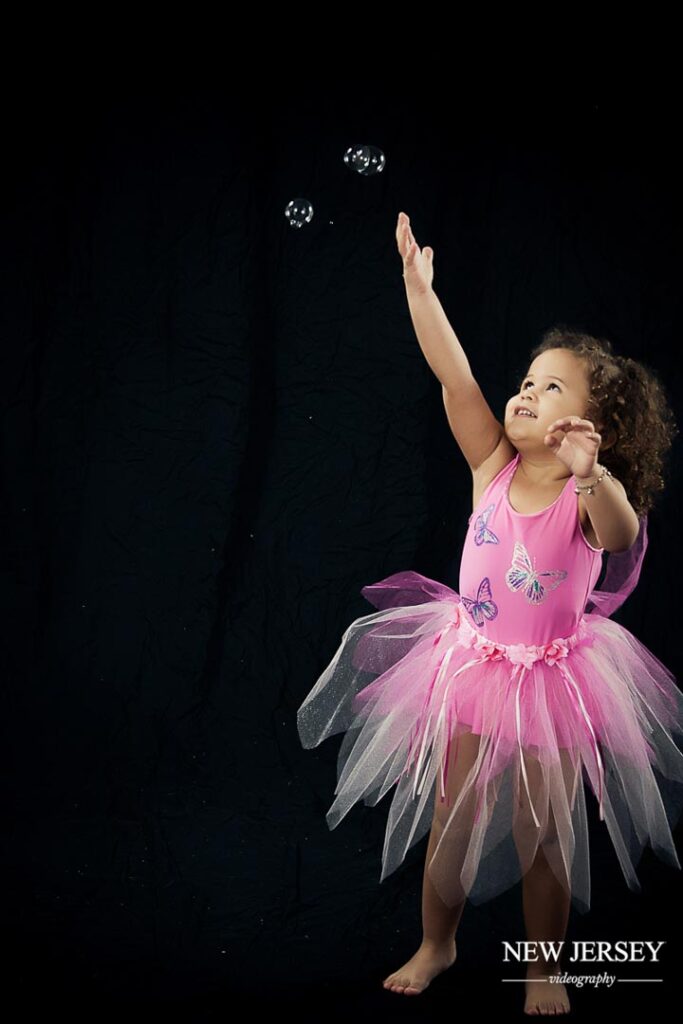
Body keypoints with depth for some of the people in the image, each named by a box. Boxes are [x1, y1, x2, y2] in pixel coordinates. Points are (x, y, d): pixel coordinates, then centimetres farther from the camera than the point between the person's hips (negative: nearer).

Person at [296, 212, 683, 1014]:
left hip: (553, 678, -3)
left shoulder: (591, 497, -18)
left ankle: (542, 967, 30)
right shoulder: (494, 466, -8)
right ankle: (436, 945, 35)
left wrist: (593, 475, -62)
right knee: (452, 818, 13)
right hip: (470, 667, 3)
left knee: (544, 836, 10)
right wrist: (418, 283, -23)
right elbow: (454, 375, -16)